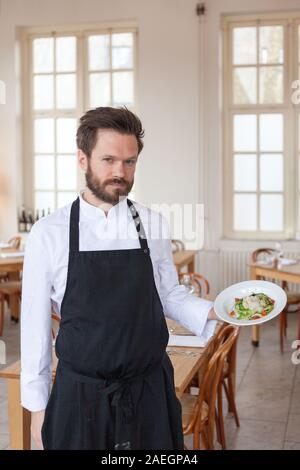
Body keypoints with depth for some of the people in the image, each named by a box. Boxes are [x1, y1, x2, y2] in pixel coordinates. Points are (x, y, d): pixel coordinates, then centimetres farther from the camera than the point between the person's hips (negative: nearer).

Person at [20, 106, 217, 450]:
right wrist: (37, 406, 0)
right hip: (79, 396, -2)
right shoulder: (49, 234, -8)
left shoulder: (153, 225, -2)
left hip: (150, 392, 2)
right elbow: (35, 325, -3)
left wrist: (212, 312, -10)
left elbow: (169, 295, 8)